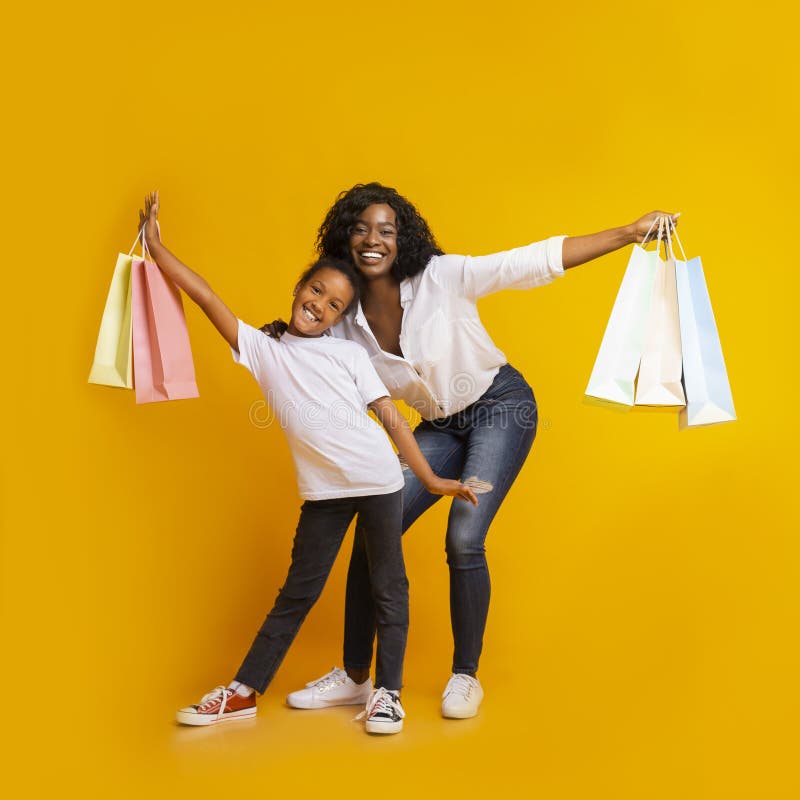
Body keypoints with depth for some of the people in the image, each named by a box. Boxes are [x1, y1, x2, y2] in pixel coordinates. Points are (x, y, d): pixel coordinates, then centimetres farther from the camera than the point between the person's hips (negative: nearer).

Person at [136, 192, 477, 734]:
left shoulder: (350, 354, 4)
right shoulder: (263, 349, 6)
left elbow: (391, 417, 3)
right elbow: (205, 296, 2)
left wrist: (431, 479, 0)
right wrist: (156, 246, -1)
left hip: (379, 482, -1)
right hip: (322, 491, 1)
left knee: (389, 588, 5)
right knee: (297, 593, 8)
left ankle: (387, 693, 14)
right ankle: (245, 692, 18)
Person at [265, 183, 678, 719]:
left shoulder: (442, 277, -20)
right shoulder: (345, 319, -7)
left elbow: (535, 261, -22)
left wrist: (629, 233, -27)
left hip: (502, 406, -4)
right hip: (439, 428, 5)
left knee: (464, 539, -17)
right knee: (371, 534, -6)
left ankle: (466, 677, 5)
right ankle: (354, 675, 11)